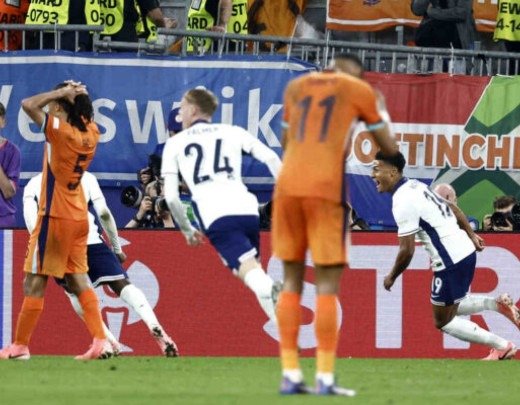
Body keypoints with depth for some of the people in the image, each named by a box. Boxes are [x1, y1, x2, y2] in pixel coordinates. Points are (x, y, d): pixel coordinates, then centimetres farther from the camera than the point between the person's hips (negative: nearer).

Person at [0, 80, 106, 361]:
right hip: (79, 218, 7)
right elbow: (85, 113, 27)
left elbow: (28, 104, -26)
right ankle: (99, 339, 0)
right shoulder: (91, 133, 3)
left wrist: (61, 93, -16)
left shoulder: (60, 131, -18)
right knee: (78, 280, 10)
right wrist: (79, 96, 8)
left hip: (55, 217, -7)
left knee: (34, 282, -1)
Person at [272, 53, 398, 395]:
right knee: (328, 284, -1)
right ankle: (325, 377, -6)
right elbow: (389, 147, 15)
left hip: (287, 187, 4)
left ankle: (290, 375, 5)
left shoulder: (295, 87, 19)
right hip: (327, 188, -4)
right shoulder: (361, 91, 8)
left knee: (292, 281, 10)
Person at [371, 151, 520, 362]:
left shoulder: (402, 202, -19)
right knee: (450, 307, 27)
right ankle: (498, 304, 13)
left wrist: (391, 277, -4)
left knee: (443, 321, 6)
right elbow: (452, 207, 21)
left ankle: (502, 347, 6)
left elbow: (407, 251, -19)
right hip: (466, 251, 10)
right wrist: (471, 235, 29)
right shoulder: (415, 185, 10)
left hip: (451, 263, -10)